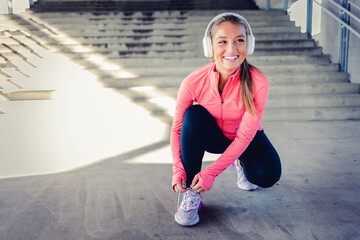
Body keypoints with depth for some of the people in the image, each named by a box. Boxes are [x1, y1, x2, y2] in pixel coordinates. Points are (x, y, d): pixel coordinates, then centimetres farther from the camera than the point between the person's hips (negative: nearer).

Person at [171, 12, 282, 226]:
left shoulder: (258, 83, -29)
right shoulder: (193, 82, -27)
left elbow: (245, 135, -26)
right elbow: (177, 128, -16)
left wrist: (211, 172, -31)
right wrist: (178, 168, -28)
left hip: (245, 138, 0)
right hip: (210, 136, 1)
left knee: (268, 176, -25)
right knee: (194, 115, -32)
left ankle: (241, 164, 15)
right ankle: (191, 193, -19)